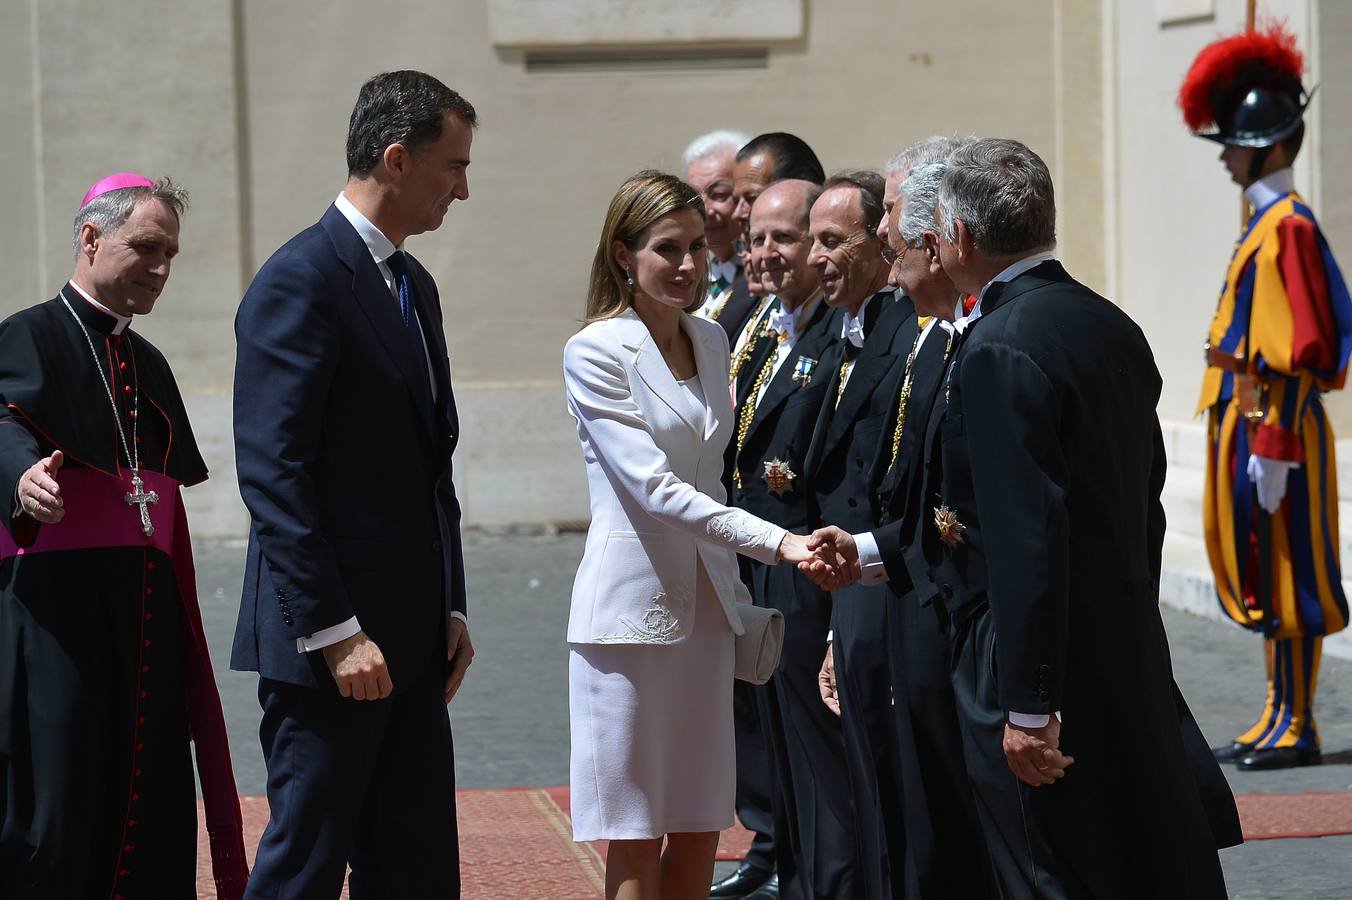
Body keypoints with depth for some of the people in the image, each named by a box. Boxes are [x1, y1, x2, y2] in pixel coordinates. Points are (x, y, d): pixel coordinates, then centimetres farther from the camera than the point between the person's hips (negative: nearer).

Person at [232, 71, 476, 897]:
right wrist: (335, 632, -21)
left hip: (410, 641, 9)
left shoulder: (414, 285, 17)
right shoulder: (300, 282, -13)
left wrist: (450, 609, 14)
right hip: (331, 642, -9)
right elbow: (273, 473, -18)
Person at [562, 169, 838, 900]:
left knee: (700, 831, 7)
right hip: (633, 604, -7)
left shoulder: (711, 343, 11)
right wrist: (778, 543, -27)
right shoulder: (595, 353, -11)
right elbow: (654, 488, -20)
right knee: (637, 840, -2)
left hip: (705, 606, 7)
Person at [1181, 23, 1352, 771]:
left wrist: (1272, 447, -21)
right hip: (1248, 421, 10)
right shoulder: (1268, 222, 15)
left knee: (1288, 581, -4)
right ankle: (1279, 717, 19)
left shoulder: (1288, 227, -15)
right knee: (1263, 579, 13)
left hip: (1273, 426, -10)